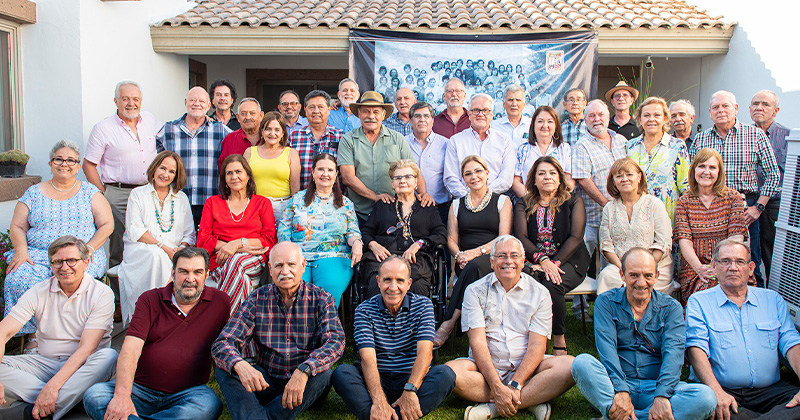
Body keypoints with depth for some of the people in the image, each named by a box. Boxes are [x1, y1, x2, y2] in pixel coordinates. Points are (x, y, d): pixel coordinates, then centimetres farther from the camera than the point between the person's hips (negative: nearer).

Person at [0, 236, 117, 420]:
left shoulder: (101, 294, -9)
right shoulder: (38, 292, 1)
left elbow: (86, 348, -17)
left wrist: (53, 385, -28)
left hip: (82, 365, -3)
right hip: (45, 362, 3)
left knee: (109, 357, -35)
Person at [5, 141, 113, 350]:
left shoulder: (89, 192, 11)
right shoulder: (34, 193, 15)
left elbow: (107, 225, 5)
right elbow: (17, 227, 11)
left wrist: (90, 247, -10)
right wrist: (21, 251, -8)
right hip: (38, 254, 2)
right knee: (18, 280, -28)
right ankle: (33, 334, -14)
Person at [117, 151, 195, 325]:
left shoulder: (182, 198, 19)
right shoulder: (137, 194, 12)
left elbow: (190, 233, 14)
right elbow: (134, 231, -1)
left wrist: (182, 248, -10)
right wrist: (164, 247, -14)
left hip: (173, 254, 2)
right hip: (140, 252, -2)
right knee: (155, 254, -37)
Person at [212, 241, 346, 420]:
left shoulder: (321, 299, -5)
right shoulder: (258, 299, -1)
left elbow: (336, 341, -20)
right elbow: (222, 344, -8)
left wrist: (304, 371, -38)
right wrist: (240, 365, -32)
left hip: (306, 385, -1)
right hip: (266, 383, 2)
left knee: (322, 375, -31)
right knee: (224, 368, -19)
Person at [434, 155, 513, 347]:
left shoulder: (502, 201, 12)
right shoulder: (457, 204, 20)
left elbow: (504, 238, 0)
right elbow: (451, 240, 13)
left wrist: (476, 252, -15)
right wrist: (459, 255, -11)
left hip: (492, 259, -2)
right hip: (465, 262, 2)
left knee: (474, 266, -36)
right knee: (472, 267, -35)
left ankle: (448, 323, -35)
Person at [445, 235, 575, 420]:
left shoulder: (539, 293, 4)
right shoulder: (475, 291, 3)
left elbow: (537, 345, -4)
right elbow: (478, 342, -8)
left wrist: (515, 385, -20)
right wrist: (497, 387, -22)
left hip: (525, 368, 1)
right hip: (485, 368, 0)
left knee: (569, 366, -26)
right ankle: (530, 401, -24)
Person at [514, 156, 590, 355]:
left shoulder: (574, 202, 10)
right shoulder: (523, 205, 14)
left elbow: (575, 237, -1)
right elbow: (521, 237, 2)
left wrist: (554, 263, -16)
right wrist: (543, 260, -16)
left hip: (567, 261, -1)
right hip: (534, 260, 1)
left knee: (551, 286, -33)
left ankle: (559, 339, -12)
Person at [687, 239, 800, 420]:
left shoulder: (773, 300, 18)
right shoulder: (699, 302, 6)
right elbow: (696, 347, -7)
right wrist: (716, 392, -23)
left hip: (770, 389, 2)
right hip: (721, 390, -1)